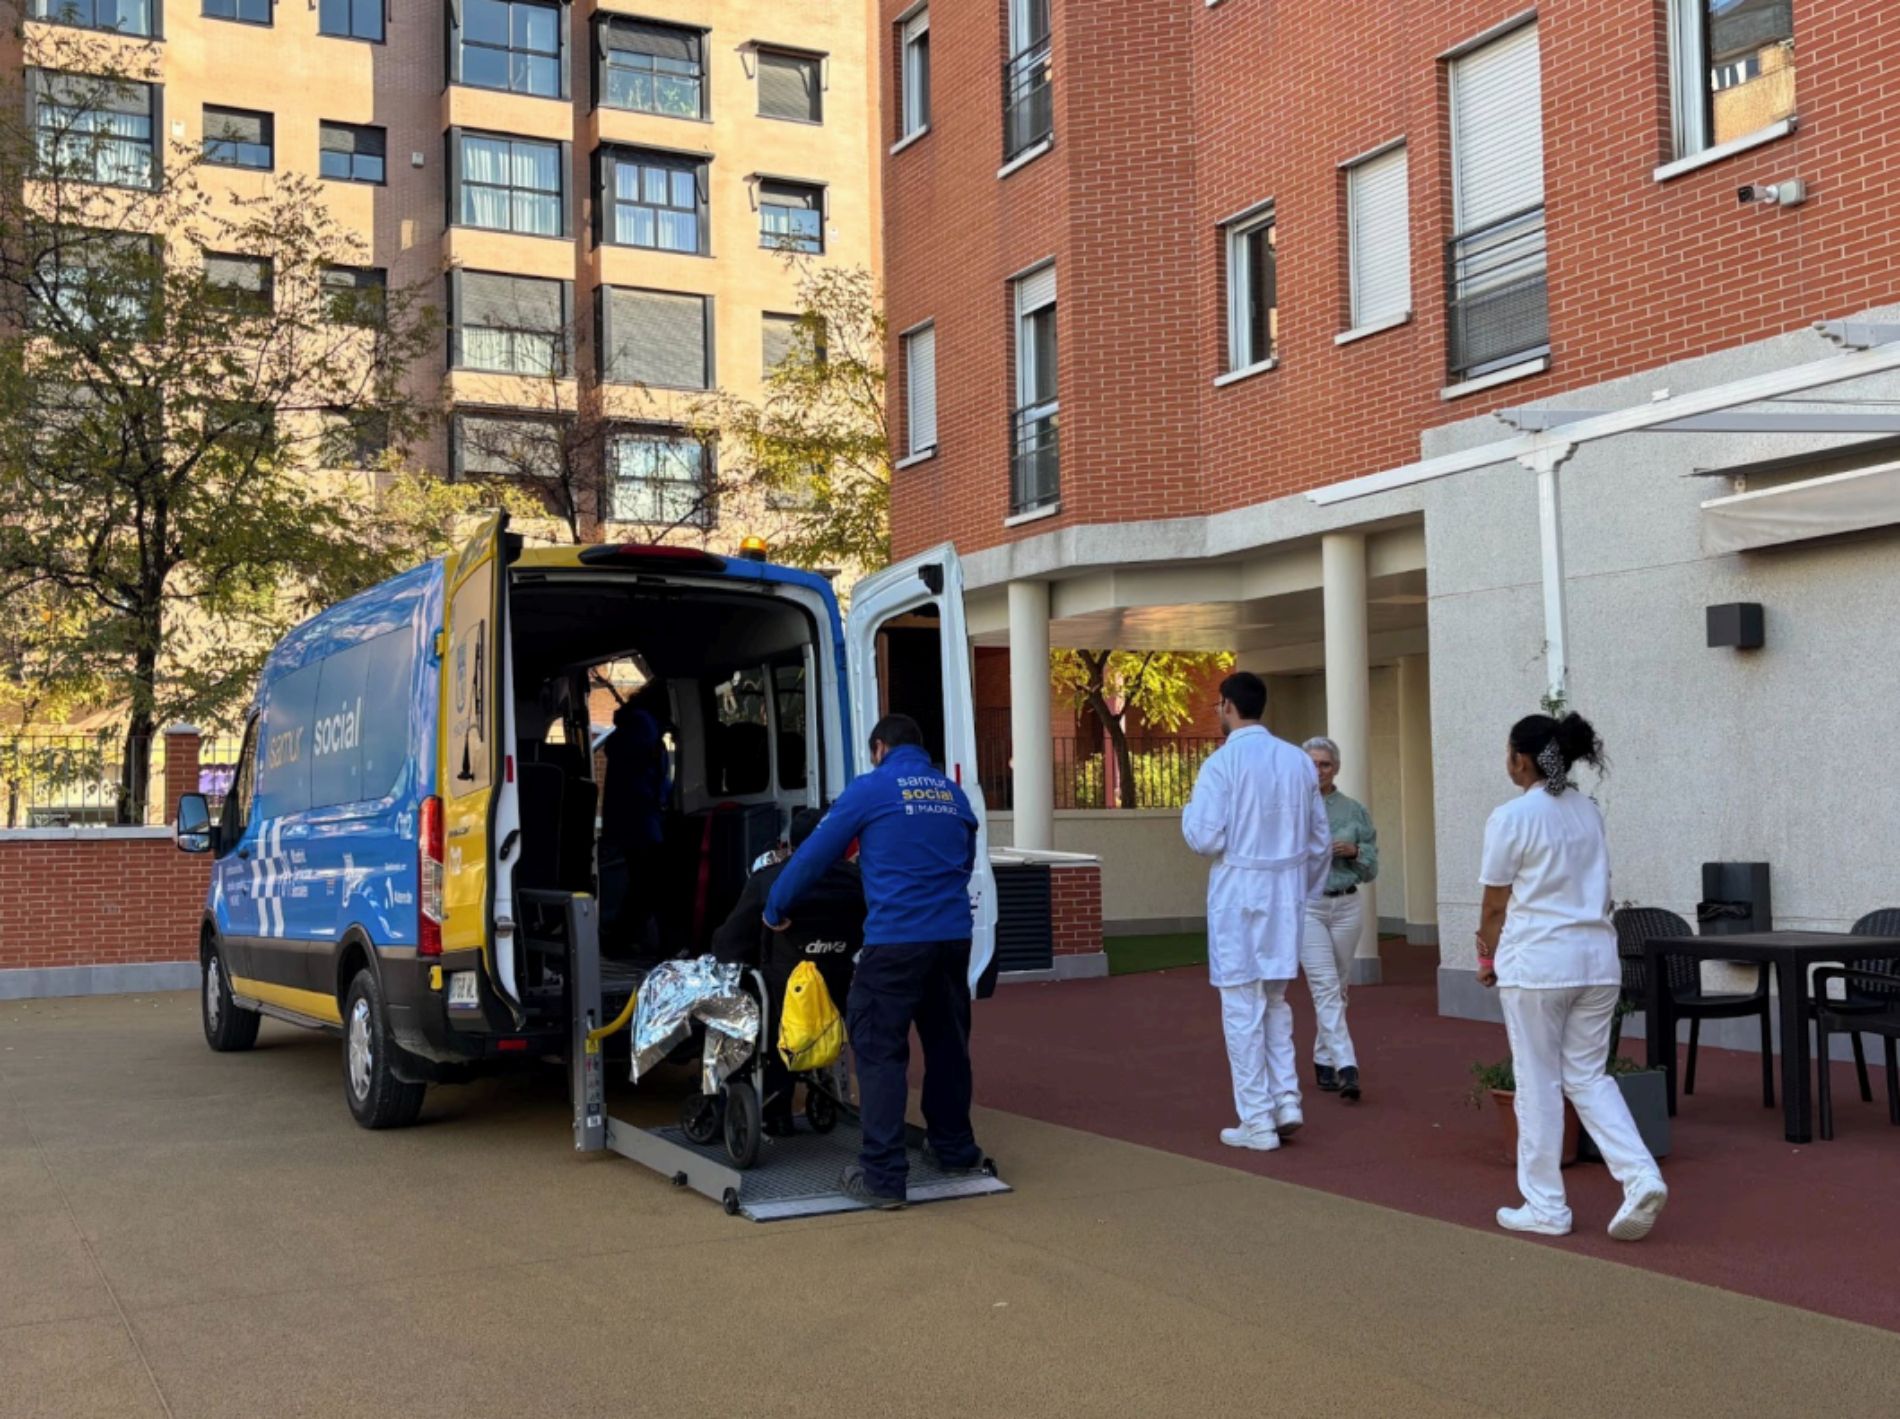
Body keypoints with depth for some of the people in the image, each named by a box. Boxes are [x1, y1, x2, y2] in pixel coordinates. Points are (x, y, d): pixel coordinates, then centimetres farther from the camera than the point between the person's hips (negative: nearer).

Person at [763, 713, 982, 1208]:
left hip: (896, 940, -6)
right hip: (953, 937, 6)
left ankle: (882, 1175, -3)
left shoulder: (870, 789, -1)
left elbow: (815, 854, 3)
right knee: (946, 1042, 20)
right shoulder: (953, 794, 14)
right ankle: (955, 1148, 32)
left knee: (880, 1051, -1)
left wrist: (775, 910, 16)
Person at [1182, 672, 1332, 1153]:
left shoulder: (1223, 763, -13)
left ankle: (1257, 1122, 7)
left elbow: (1205, 839, -15)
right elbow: (1320, 840, 10)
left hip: (1239, 894, -5)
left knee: (1243, 1008, 3)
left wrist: (1190, 808, 5)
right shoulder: (1298, 760, 5)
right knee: (1275, 1001, 21)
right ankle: (1286, 1099, 14)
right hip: (1286, 894, 5)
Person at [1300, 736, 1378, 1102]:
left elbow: (1371, 869, 8)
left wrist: (1354, 851, -11)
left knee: (1338, 988, 10)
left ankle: (1324, 1060, 24)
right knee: (1325, 986, -11)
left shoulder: (1355, 811, 5)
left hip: (1347, 906, 3)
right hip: (1306, 906, -3)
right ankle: (1345, 1066, -16)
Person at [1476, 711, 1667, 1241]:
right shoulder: (1588, 813, 10)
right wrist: (1499, 940, 16)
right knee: (1588, 1077, 13)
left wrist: (1488, 961, 12)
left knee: (1539, 1083, 4)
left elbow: (1496, 905, -5)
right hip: (1596, 957, 6)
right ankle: (1641, 1176, -3)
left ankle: (1545, 1207, 12)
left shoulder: (1511, 817, -11)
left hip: (1537, 962, -6)